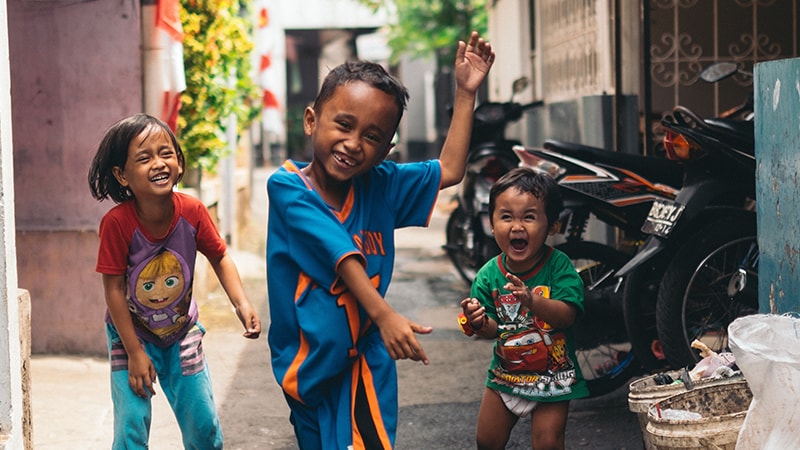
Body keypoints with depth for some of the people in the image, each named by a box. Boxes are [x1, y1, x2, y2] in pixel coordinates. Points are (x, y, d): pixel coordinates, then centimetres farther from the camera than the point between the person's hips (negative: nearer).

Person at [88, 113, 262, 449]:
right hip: (130, 333, -3)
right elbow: (114, 289, -20)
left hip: (182, 333, 3)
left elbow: (219, 257, -2)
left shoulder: (192, 211, -18)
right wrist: (135, 352, -17)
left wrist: (242, 304, -16)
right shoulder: (117, 223, -27)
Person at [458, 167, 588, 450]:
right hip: (505, 373, 4)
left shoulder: (558, 265, -17)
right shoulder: (489, 275, -8)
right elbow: (493, 329, -5)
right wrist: (479, 323, -28)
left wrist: (533, 301, -44)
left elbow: (566, 315, -27)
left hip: (552, 376, -4)